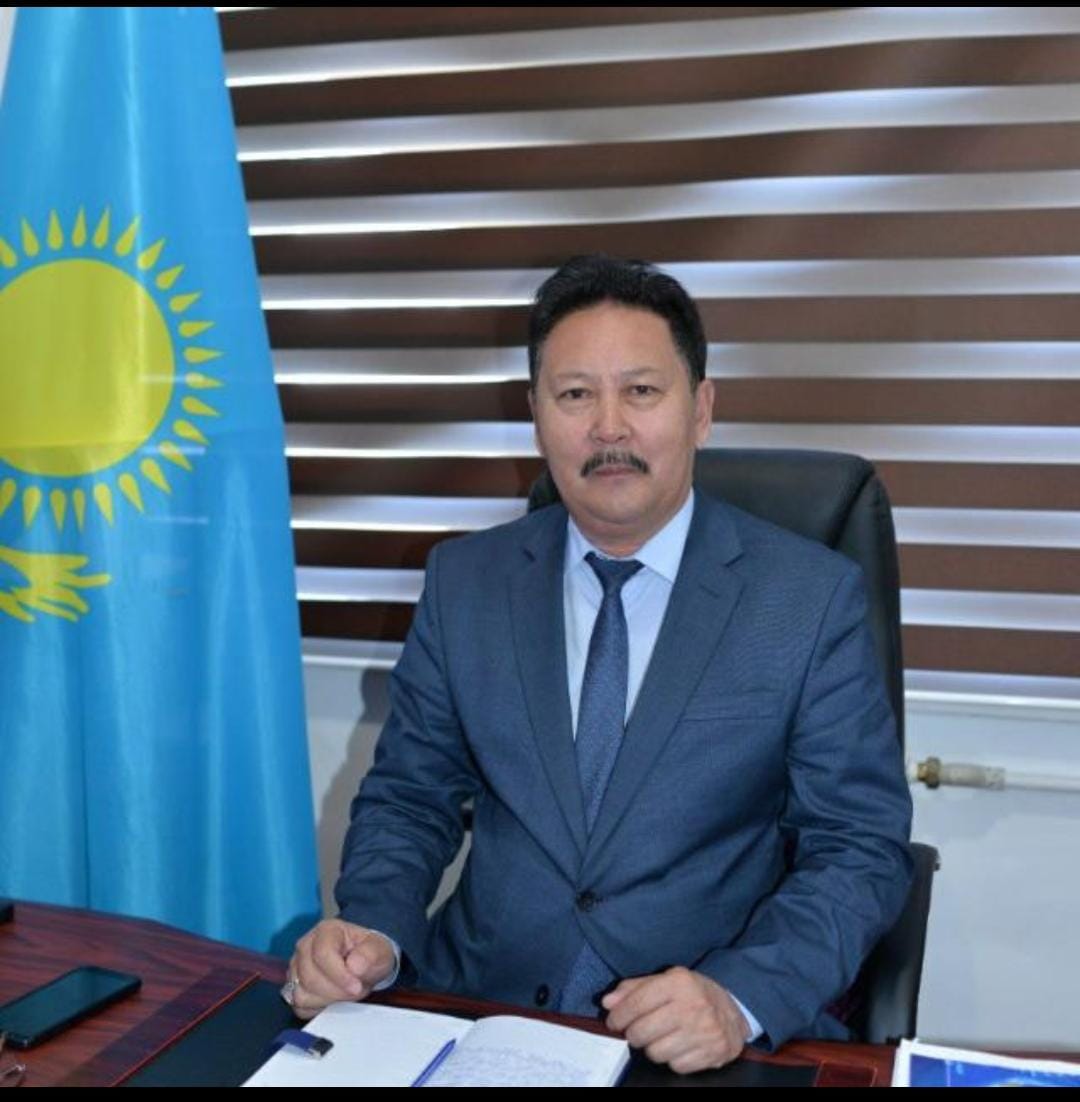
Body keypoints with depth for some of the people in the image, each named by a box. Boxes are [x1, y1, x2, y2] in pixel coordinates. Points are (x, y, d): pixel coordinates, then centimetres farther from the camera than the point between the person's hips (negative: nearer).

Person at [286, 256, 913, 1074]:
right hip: (479, 1007, 2)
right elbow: (409, 798, 8)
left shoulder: (813, 598, -5)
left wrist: (740, 998, -20)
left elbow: (862, 848, -5)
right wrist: (373, 931, -11)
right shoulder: (464, 581, 4)